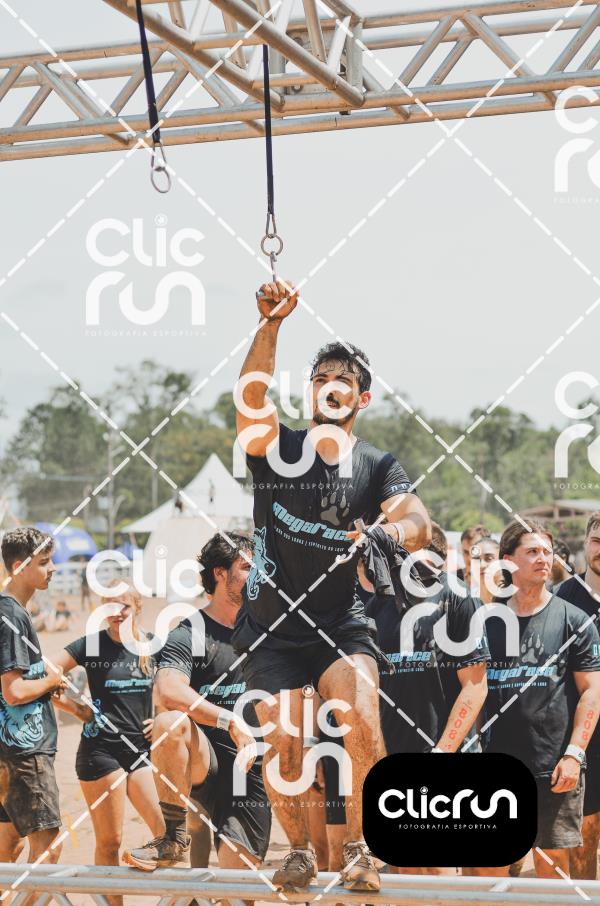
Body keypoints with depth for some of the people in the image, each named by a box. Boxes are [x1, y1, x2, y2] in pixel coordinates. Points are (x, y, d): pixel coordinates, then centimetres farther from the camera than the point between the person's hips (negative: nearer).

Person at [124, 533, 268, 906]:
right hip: (205, 767, -4)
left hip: (252, 776, 4)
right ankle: (175, 838, -22)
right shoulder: (189, 635, -6)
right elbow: (168, 690, -25)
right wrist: (230, 721, -31)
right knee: (170, 722, -35)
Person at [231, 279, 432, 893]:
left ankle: (357, 849, -10)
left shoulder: (379, 466, 2)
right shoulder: (276, 448, 0)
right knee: (281, 748, -4)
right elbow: (252, 395, -21)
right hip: (271, 626, 1)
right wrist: (270, 324, -35)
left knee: (363, 720, -24)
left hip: (341, 622, -1)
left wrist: (393, 532, -41)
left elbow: (418, 523, -17)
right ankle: (299, 850, 20)